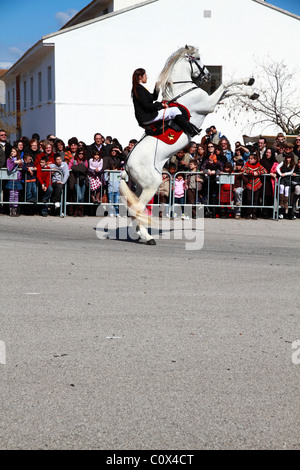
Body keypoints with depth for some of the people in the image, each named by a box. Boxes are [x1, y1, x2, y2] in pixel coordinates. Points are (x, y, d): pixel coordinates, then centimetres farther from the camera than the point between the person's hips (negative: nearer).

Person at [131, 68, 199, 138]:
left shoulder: (139, 88, 17)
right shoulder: (139, 89, -16)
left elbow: (153, 98, 23)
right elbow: (147, 105, -22)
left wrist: (156, 88, 8)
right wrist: (162, 104, -11)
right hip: (146, 118, -11)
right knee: (174, 110, -8)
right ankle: (191, 131, -2)